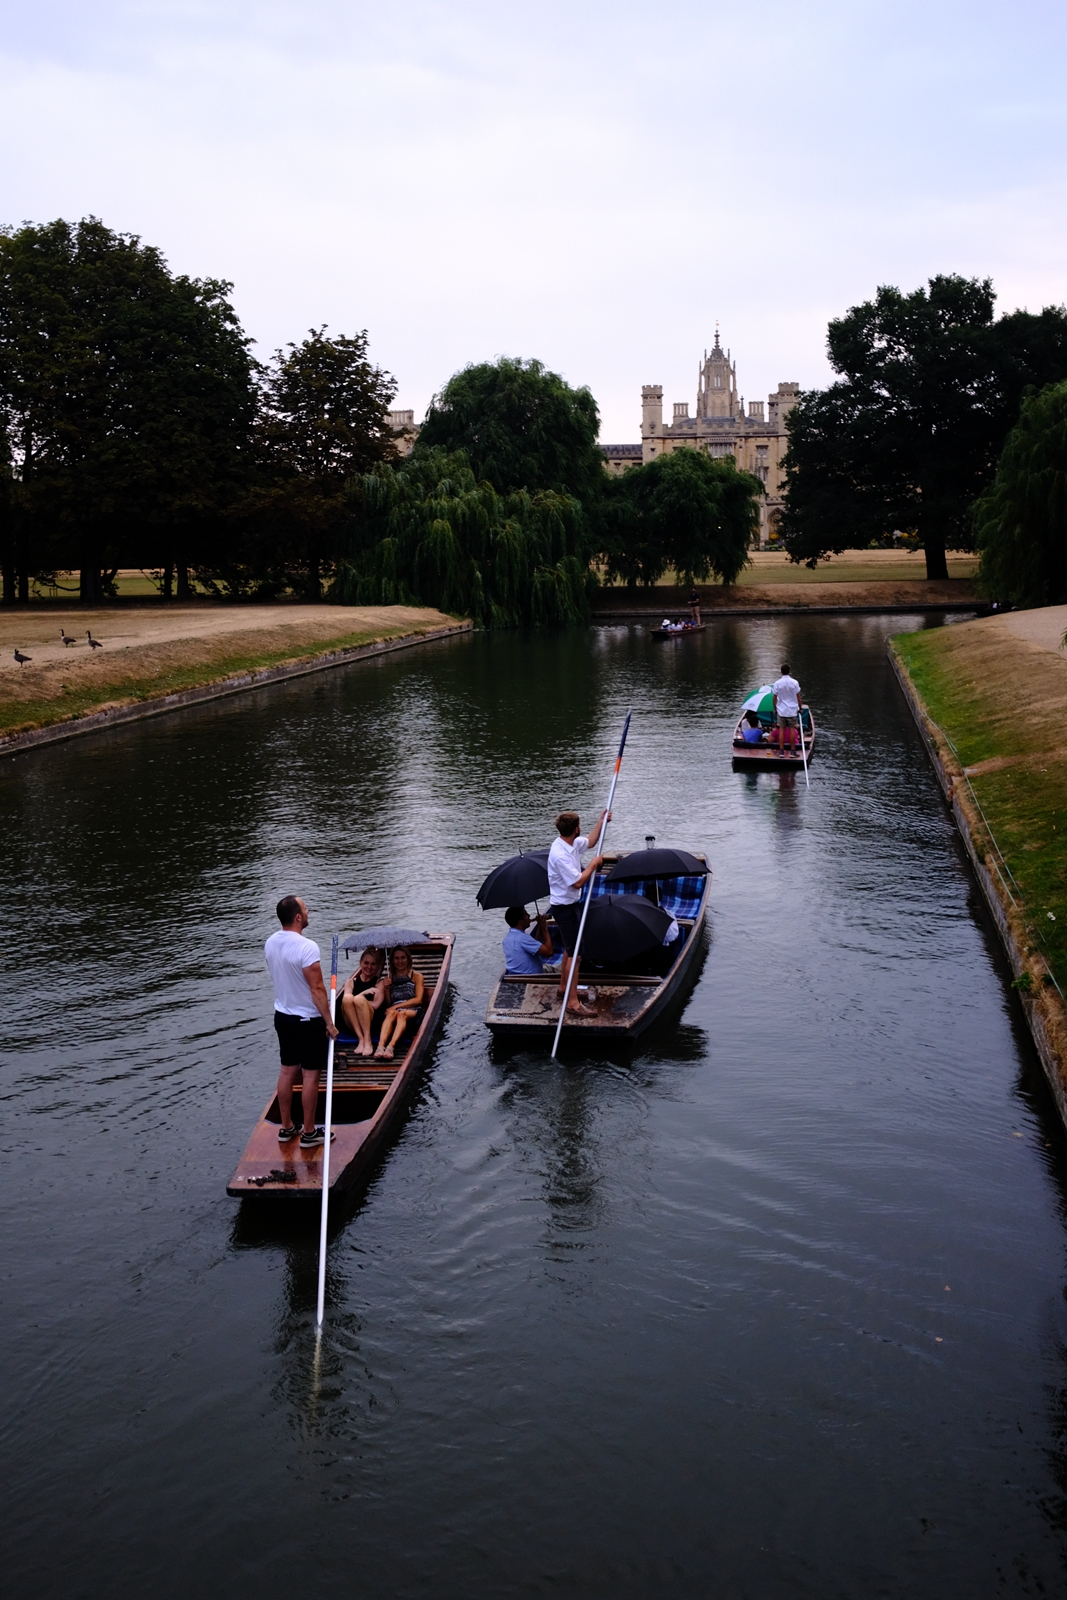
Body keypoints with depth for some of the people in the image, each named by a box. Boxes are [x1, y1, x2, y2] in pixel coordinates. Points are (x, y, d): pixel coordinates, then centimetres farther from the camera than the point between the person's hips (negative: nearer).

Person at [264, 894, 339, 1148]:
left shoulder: (270, 943, -1)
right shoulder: (307, 947, -25)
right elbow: (317, 989, -23)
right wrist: (329, 1023, -15)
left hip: (283, 1016, 7)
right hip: (308, 1020, -7)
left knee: (287, 1071, 16)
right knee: (310, 1075, 4)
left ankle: (286, 1127, 26)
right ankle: (309, 1133, 12)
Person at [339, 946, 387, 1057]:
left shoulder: (380, 982, 14)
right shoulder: (351, 982, 19)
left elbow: (376, 1005, -3)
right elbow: (346, 1000, -2)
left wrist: (359, 1000, -3)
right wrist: (364, 993, -14)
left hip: (373, 1024, -2)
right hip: (352, 1026, 2)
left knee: (359, 999, -29)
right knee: (347, 997, -26)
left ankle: (368, 1041, -34)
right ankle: (361, 1040, -34)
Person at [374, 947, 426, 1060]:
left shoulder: (416, 976, 16)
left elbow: (418, 1000, 2)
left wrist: (397, 1006, -7)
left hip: (412, 1010, -2)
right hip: (394, 1008, 2)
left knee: (402, 1014, -37)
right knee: (391, 1013, -35)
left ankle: (391, 1046, -58)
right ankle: (381, 1045, -56)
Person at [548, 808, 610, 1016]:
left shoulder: (572, 843, -1)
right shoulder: (560, 855, -30)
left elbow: (590, 842, 21)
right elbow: (578, 882, -28)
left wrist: (602, 822, 13)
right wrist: (594, 864, -16)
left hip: (571, 904, 10)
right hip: (564, 907, -10)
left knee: (570, 949, 24)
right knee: (574, 953, -7)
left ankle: (564, 988, 39)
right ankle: (573, 1002, -4)